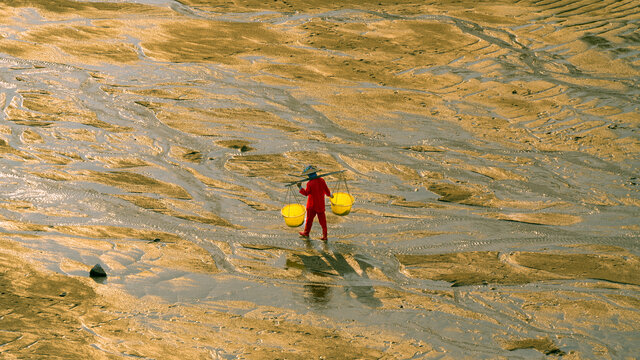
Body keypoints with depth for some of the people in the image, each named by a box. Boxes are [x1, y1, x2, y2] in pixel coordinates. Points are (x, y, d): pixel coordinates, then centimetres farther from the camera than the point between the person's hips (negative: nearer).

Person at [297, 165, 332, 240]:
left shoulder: (310, 183, -19)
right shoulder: (321, 181, -5)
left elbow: (306, 193, -16)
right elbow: (326, 190, 2)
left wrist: (300, 187, -12)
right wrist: (330, 195, 20)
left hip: (312, 205, -4)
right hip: (321, 205, 4)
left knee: (309, 218, 13)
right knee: (322, 219, 8)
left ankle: (306, 232, 27)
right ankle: (324, 235, 8)